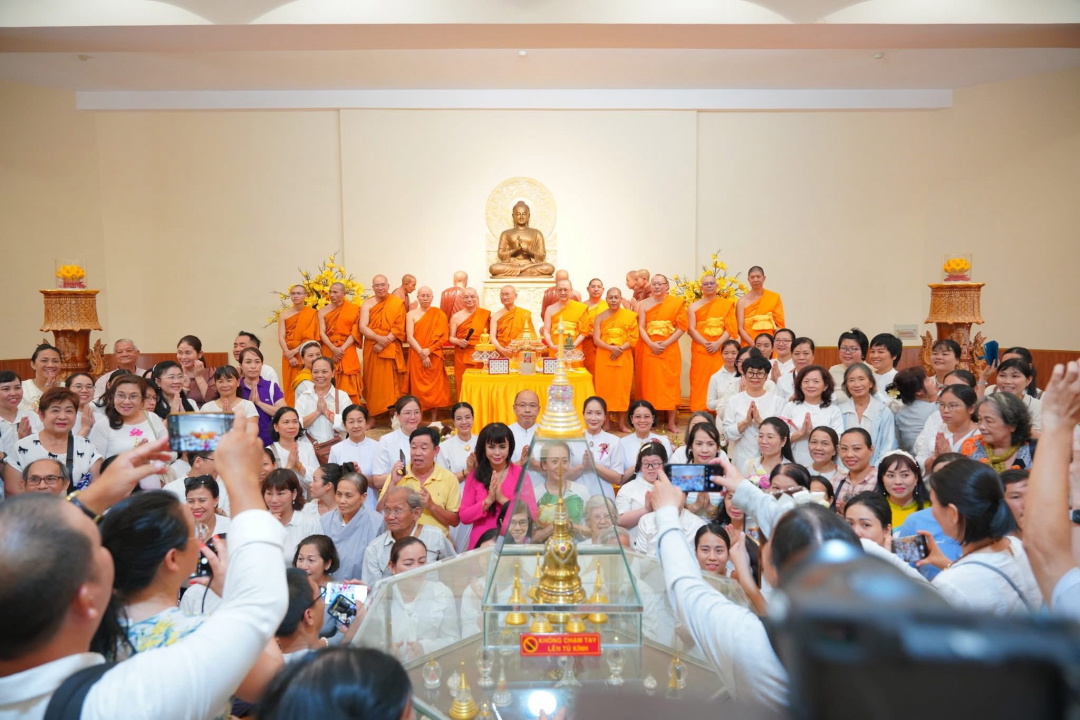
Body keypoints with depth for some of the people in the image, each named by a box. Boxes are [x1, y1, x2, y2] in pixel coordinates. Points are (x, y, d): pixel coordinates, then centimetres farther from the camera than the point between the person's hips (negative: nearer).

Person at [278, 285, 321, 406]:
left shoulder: (312, 313, 2)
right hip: (289, 356, 2)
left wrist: (295, 351, -14)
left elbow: (311, 337, -5)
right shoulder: (284, 314, 7)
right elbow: (281, 338, 0)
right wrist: (289, 356, -12)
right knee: (291, 388, 1)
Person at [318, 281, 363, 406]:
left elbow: (355, 332, -3)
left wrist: (342, 349, -12)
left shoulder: (354, 309, 3)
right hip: (329, 351, 1)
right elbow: (322, 333, 0)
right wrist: (334, 349, -15)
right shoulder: (323, 311, 7)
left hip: (348, 352, -1)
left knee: (349, 387, -4)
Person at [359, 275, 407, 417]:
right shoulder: (367, 304, 4)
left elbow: (399, 328, -6)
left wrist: (385, 342, -15)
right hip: (372, 349, 2)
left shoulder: (398, 303, 1)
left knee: (392, 382, -2)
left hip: (391, 349, -1)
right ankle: (373, 416, 11)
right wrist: (379, 338, -19)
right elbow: (362, 327, -5)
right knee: (373, 382, 4)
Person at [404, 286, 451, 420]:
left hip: (434, 357, 0)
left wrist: (428, 351, -13)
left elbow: (444, 337, -3)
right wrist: (422, 354, -13)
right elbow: (409, 337, -4)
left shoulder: (439, 314, 3)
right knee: (418, 387, -1)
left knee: (434, 387, 1)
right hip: (416, 356, 0)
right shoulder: (411, 314, 3)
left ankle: (434, 420, 8)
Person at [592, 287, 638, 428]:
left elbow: (634, 338, -1)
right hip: (604, 357, 0)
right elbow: (596, 339, -3)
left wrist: (621, 349, -16)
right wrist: (611, 348, -18)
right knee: (604, 387, 1)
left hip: (624, 357, 0)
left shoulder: (630, 315, 2)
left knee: (622, 387, 2)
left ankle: (621, 421, 10)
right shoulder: (600, 317, 4)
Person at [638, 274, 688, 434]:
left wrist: (666, 343, -13)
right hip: (649, 349, 1)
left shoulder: (677, 302, 2)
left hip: (670, 349, -1)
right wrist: (652, 344, -13)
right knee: (650, 384, 2)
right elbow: (641, 327, 2)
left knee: (671, 384, 1)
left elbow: (682, 327, -3)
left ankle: (671, 422, 8)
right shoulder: (644, 304, 7)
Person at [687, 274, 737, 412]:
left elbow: (731, 328, 2)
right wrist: (706, 343, -13)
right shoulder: (694, 306, 9)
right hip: (700, 350, 0)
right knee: (700, 382, -3)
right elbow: (691, 329, 0)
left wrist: (718, 343, -13)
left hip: (721, 349, 0)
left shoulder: (727, 304, 10)